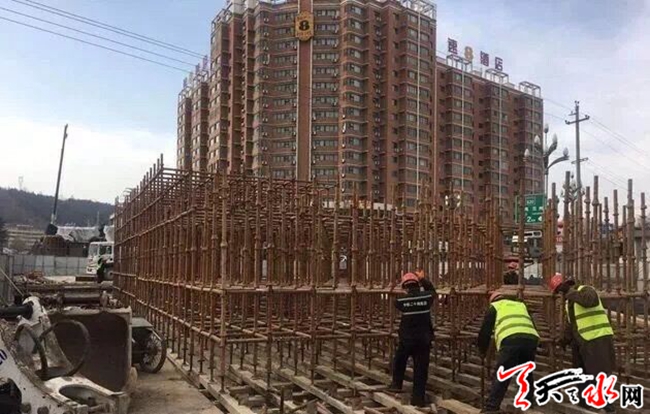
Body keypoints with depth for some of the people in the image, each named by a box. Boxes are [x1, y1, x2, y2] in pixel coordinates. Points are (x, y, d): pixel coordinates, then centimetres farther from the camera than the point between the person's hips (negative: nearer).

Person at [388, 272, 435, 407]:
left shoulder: (401, 300, -12)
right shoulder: (427, 297, -8)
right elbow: (431, 289, 15)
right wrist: (423, 279, 29)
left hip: (406, 338, 0)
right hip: (423, 339, 0)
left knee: (399, 361, 27)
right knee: (421, 368, 8)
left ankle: (396, 384, 37)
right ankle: (418, 398, 12)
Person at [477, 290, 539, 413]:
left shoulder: (494, 307, 26)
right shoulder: (521, 305, 38)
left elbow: (485, 330, 24)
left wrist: (482, 351, 37)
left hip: (510, 340, -4)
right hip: (531, 338, 4)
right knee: (527, 374, 22)